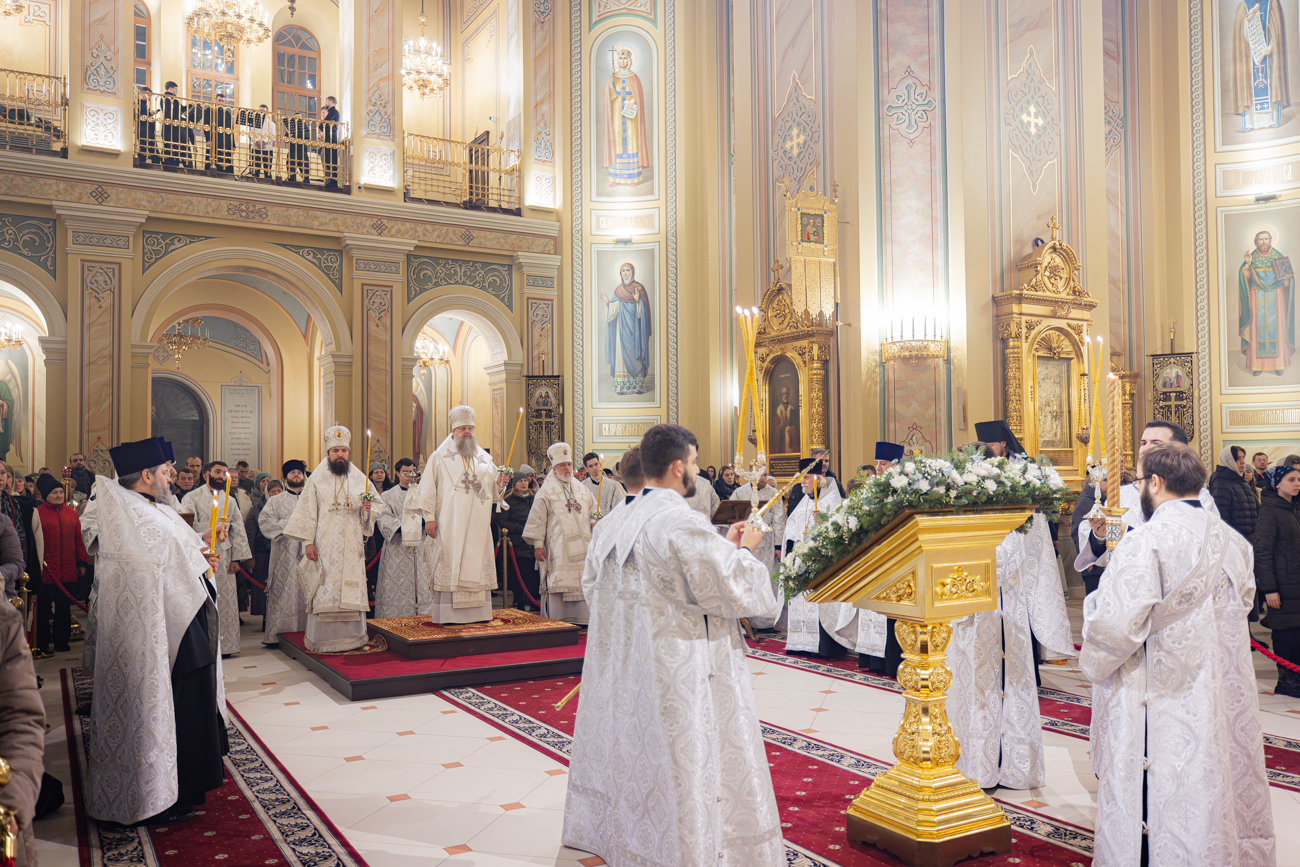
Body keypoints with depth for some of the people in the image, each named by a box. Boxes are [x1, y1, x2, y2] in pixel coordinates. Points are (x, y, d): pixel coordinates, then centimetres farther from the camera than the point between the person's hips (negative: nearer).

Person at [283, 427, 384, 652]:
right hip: (325, 547, -2)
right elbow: (306, 512, -1)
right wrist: (308, 542, -8)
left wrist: (369, 508, -10)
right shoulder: (316, 480, 3)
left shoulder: (359, 478, 10)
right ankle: (322, 639, 2)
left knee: (353, 589, 2)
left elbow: (378, 506, 13)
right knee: (325, 592, -5)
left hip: (352, 548, 3)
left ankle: (352, 636, 9)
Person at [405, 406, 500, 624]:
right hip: (449, 524, -3)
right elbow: (428, 488, -2)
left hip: (477, 525, 4)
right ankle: (449, 614, -1)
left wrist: (499, 483, -7)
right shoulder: (439, 457, 5)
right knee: (449, 565, -5)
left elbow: (492, 490, 17)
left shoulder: (484, 457, 15)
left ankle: (477, 612, 8)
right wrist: (429, 518, -10)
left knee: (477, 565, 2)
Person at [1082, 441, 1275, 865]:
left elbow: (1117, 622, -24)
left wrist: (1092, 663, -7)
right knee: (1214, 793, 19)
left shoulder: (1146, 541, -19)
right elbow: (1244, 603, 19)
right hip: (1224, 699, 7)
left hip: (1160, 701, -7)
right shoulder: (1231, 540, 5)